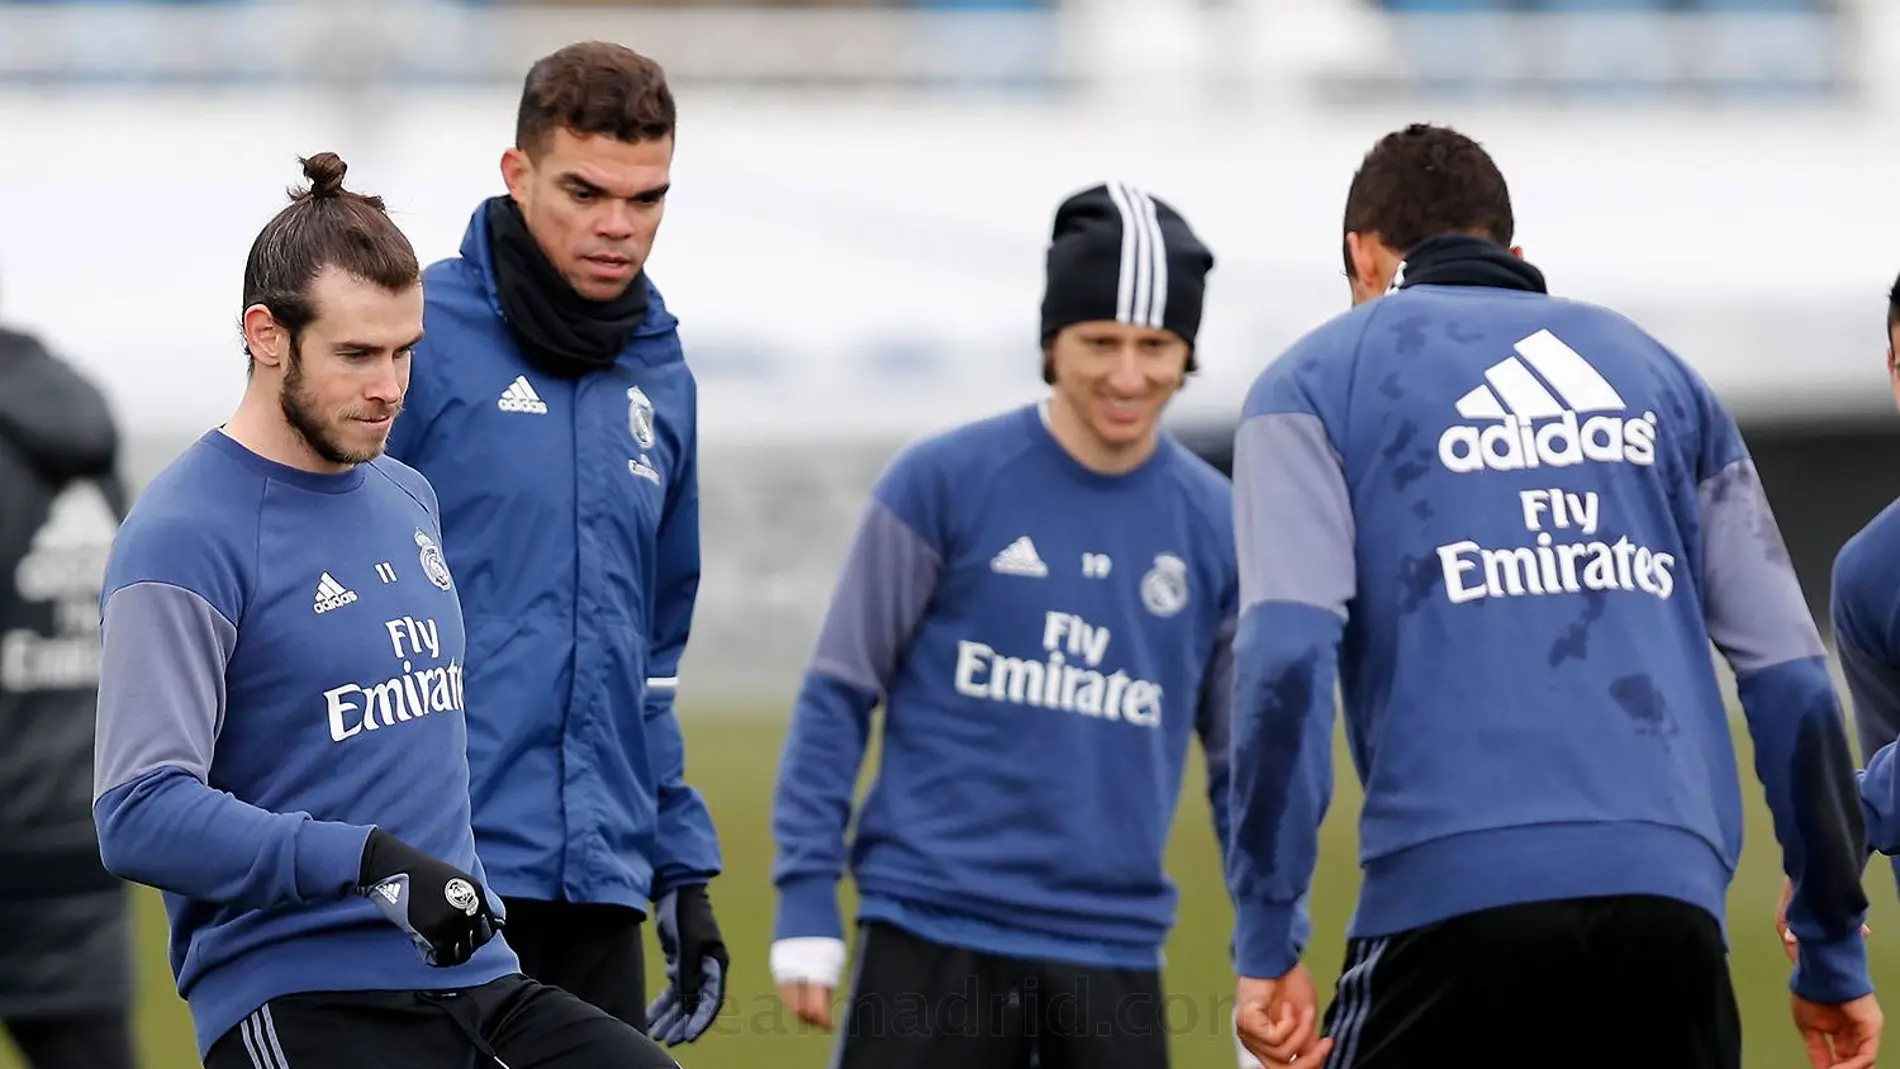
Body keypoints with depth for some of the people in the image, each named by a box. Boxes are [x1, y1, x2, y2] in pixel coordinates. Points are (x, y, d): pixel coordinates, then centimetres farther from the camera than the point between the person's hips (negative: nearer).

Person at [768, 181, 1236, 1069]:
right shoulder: (941, 484, -3)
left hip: (1113, 961, 3)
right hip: (932, 939, -3)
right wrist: (805, 907, -5)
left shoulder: (1219, 528, 6)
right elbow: (838, 699, 1)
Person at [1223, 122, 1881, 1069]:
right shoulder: (1655, 371, 22)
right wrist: (1833, 953, 21)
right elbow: (1788, 672, 16)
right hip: (1672, 897, 3)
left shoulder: (1319, 380, 12)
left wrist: (1267, 941, -4)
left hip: (1451, 891, -3)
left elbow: (1286, 653, -4)